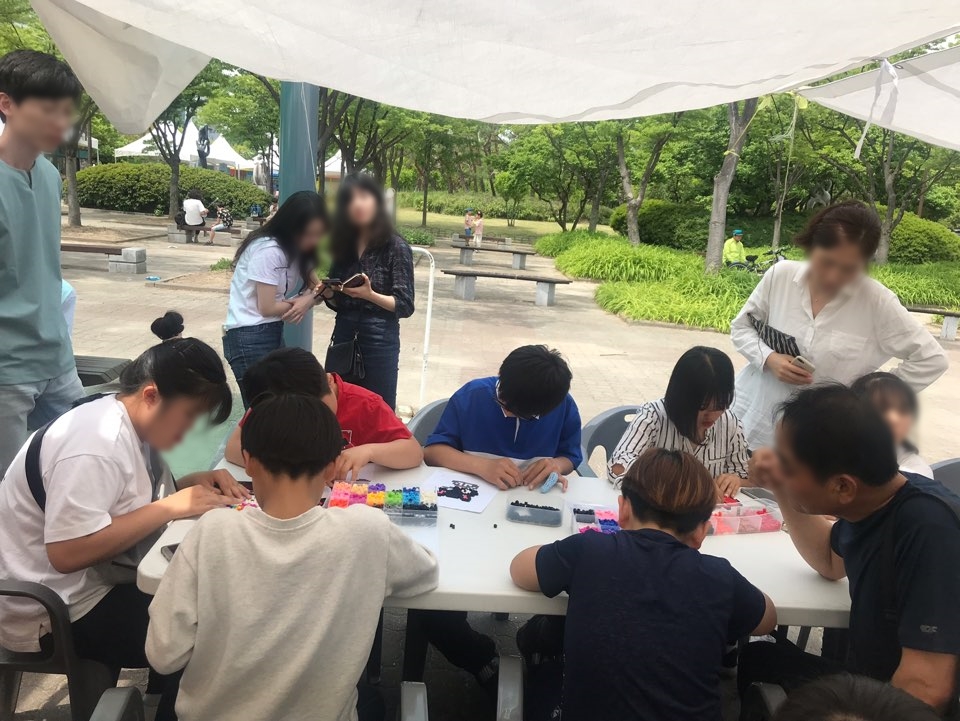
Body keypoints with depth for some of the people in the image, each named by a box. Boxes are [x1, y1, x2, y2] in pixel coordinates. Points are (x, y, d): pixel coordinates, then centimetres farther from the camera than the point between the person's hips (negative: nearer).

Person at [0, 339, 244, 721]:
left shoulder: (130, 422, 0)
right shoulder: (96, 444, -28)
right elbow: (67, 553, -33)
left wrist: (196, 482, -5)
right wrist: (173, 507, -27)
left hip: (97, 578, 9)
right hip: (55, 611, -9)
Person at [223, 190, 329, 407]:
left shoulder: (296, 248, 9)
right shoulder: (268, 250, -20)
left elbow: (315, 287, 8)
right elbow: (267, 307, -17)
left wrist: (308, 299, -16)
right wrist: (304, 300, -1)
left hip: (273, 333, 9)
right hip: (249, 338, -9)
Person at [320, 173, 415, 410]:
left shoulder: (396, 246, -8)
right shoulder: (342, 245, 7)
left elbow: (405, 306, -10)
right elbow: (337, 303, 14)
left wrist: (370, 295, -25)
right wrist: (327, 292, -7)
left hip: (379, 342, -5)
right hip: (343, 338, 5)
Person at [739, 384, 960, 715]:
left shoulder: (931, 528, -29)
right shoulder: (868, 501, -7)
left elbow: (927, 688, -31)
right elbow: (831, 562, 14)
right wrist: (781, 489, -1)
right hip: (862, 682, 7)